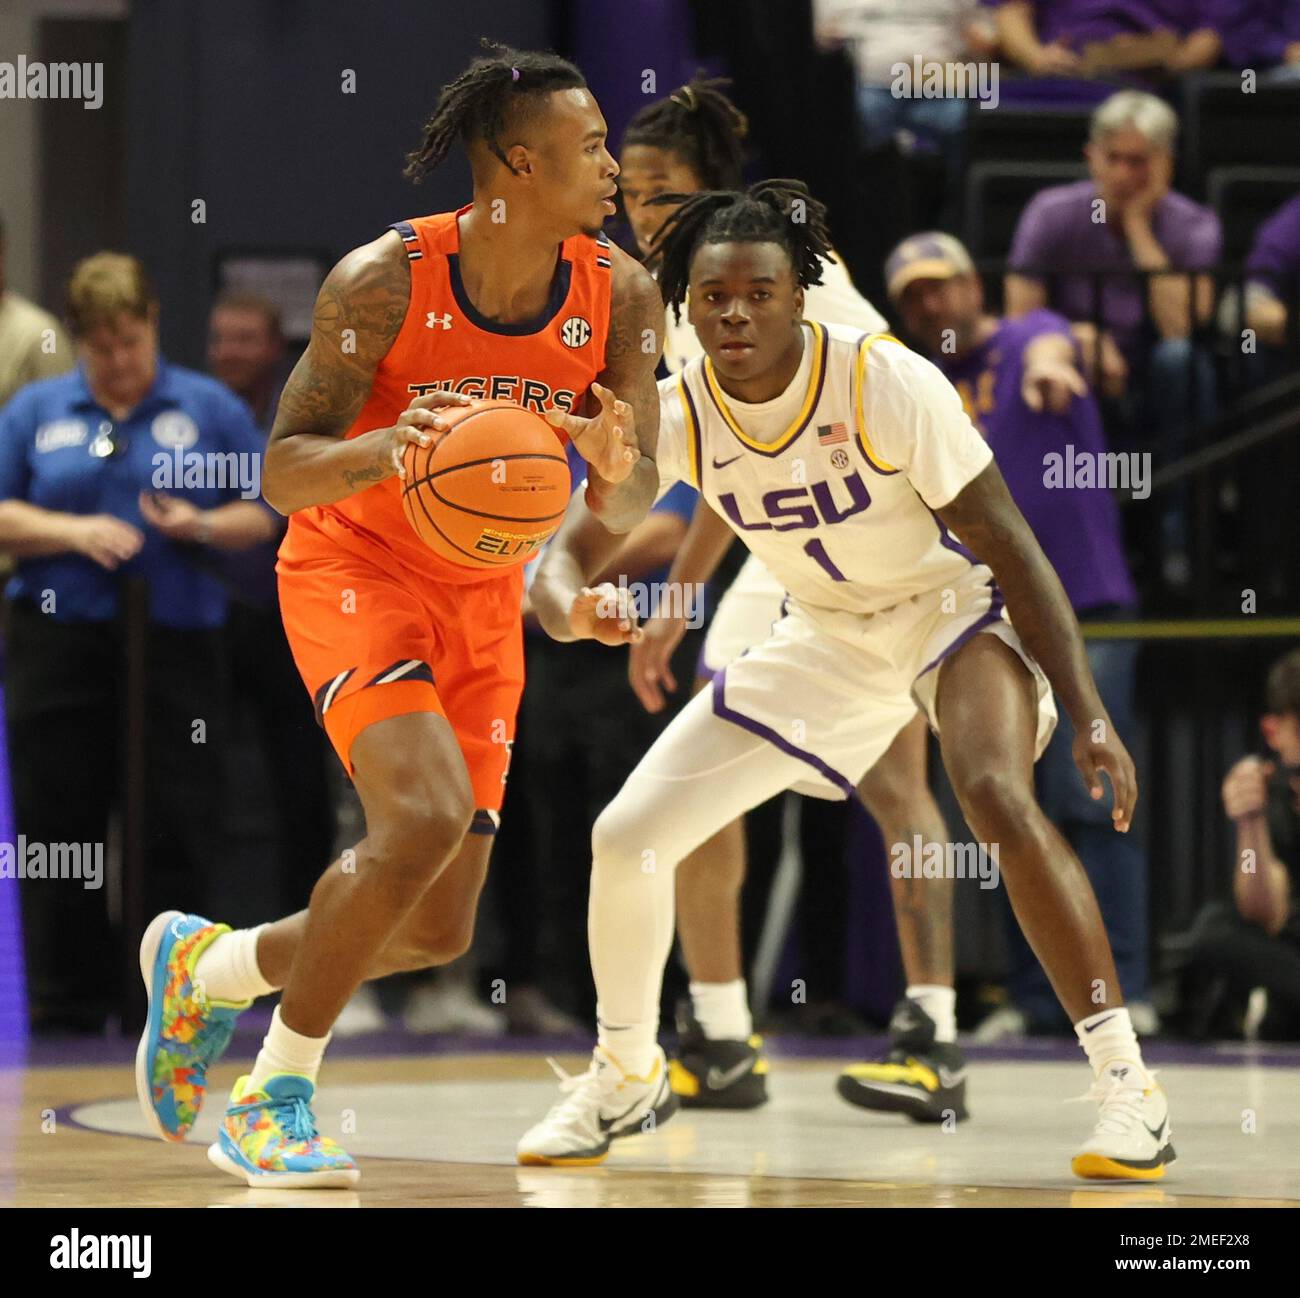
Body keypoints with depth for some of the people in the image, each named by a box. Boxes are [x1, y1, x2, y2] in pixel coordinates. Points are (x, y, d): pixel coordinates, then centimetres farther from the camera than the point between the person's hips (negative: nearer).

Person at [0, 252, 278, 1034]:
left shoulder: (209, 409, 8)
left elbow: (260, 515, 6)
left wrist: (203, 526, -14)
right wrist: (73, 532, -11)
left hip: (176, 640, -1)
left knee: (178, 830, -4)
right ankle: (68, 1000, 9)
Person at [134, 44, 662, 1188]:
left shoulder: (621, 297, -10)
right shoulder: (385, 282, -22)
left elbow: (628, 509, -7)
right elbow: (284, 472, -18)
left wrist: (617, 467, -31)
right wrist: (387, 448, -39)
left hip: (483, 601, 5)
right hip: (354, 570, -5)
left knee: (439, 931, 1)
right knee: (425, 815, -29)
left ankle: (209, 965, 29)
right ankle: (275, 1097, -12)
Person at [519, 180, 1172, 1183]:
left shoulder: (887, 383, -27)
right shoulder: (674, 417, -16)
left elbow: (1007, 544, -21)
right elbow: (567, 556, -14)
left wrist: (1087, 710, -27)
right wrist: (571, 606, -41)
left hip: (954, 604, -5)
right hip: (828, 637, 5)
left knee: (999, 798, -35)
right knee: (625, 837, -2)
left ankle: (1126, 1083, -27)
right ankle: (626, 1078, 23)